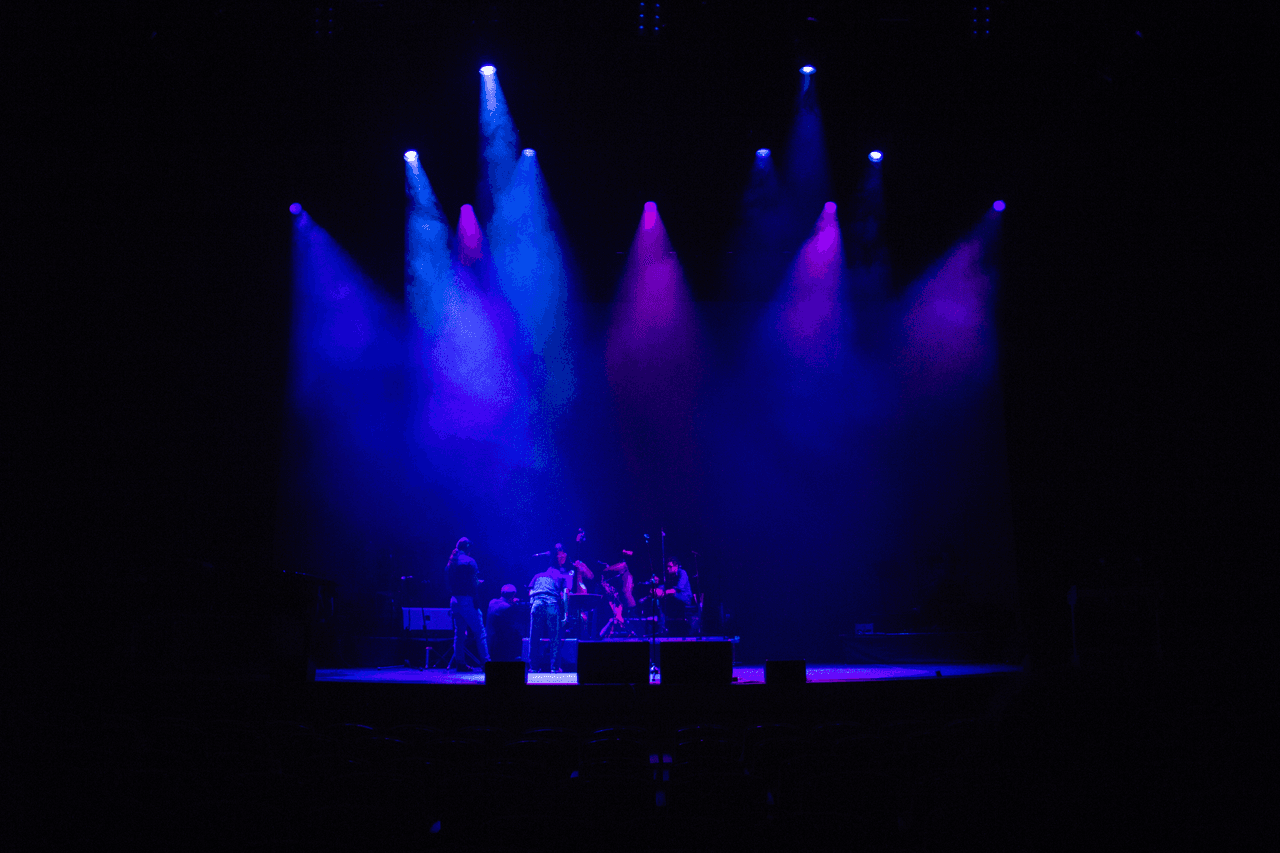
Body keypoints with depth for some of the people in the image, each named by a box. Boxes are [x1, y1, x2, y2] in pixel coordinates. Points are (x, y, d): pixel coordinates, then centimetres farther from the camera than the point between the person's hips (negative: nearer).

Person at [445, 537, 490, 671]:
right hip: (467, 600, -7)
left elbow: (447, 580, 13)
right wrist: (480, 583, 2)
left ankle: (459, 662, 13)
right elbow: (475, 583, -15)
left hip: (454, 599, 7)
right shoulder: (469, 561, -8)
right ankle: (486, 662, -5)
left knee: (459, 632, 12)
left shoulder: (451, 562, 13)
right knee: (479, 632, -3)